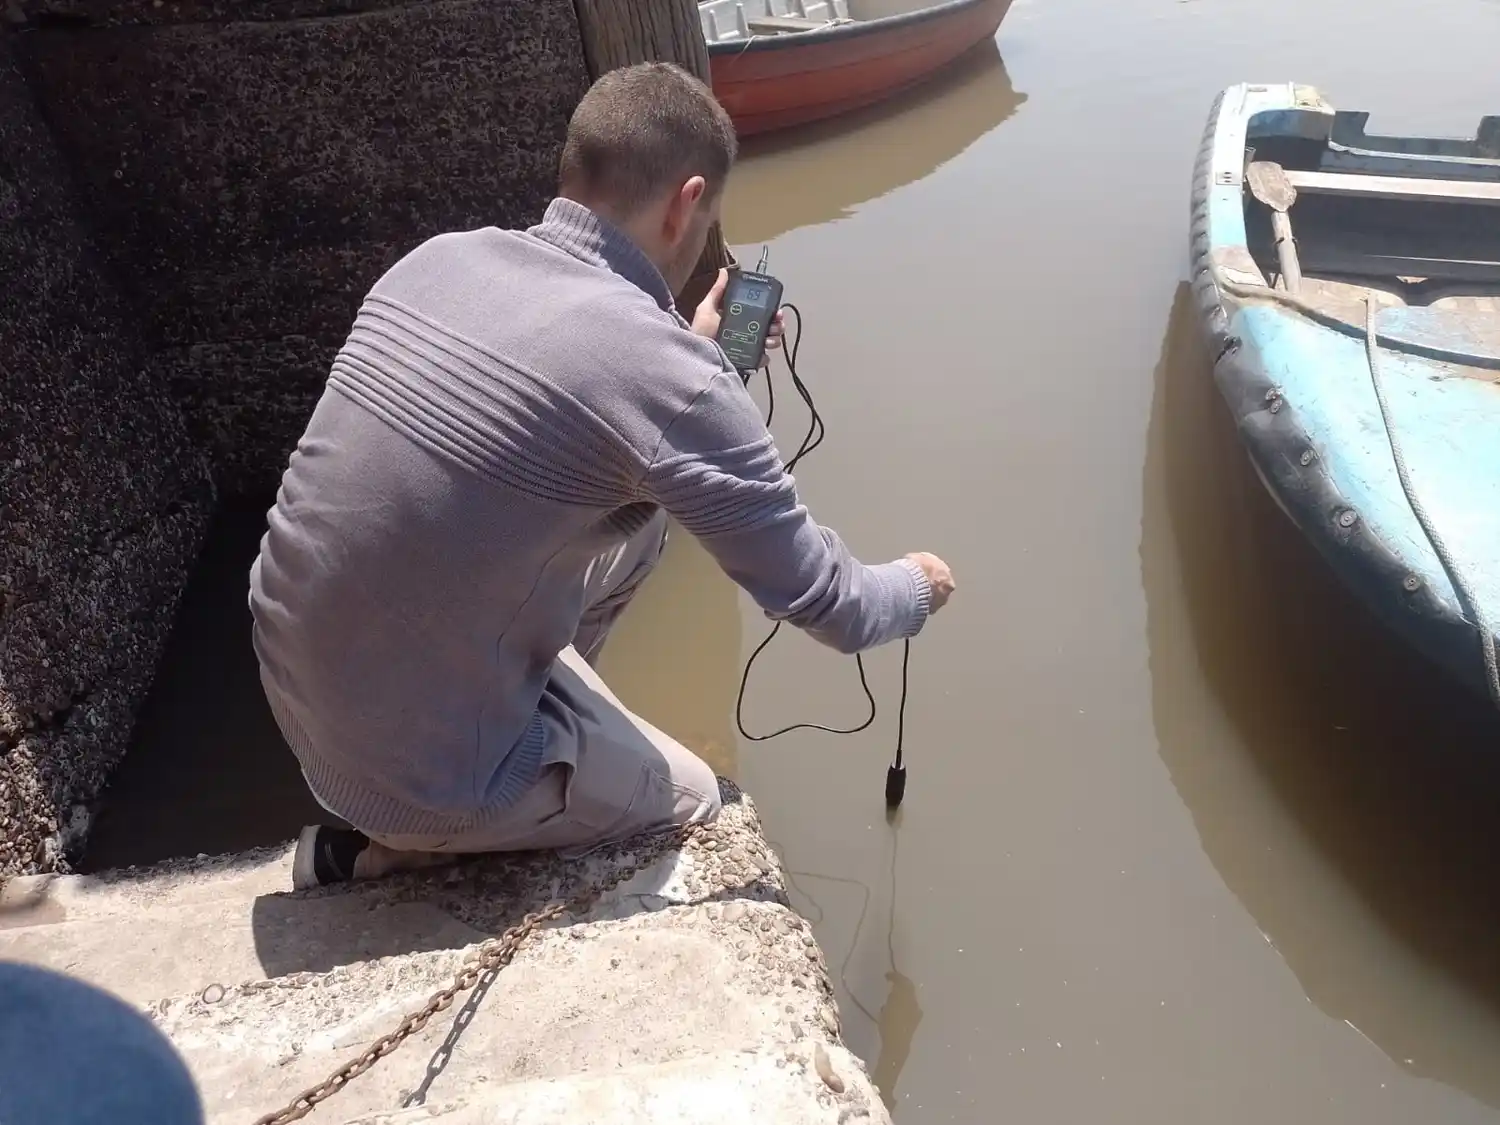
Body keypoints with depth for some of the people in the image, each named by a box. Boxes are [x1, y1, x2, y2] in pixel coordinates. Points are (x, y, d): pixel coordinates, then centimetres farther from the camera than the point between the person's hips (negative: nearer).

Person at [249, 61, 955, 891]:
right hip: (423, 770, -6)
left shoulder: (436, 259, -3)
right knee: (691, 802, 21)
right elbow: (825, 605, -11)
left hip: (293, 692, 7)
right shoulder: (671, 381, -24)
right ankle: (403, 846, 10)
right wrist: (917, 587, 10)